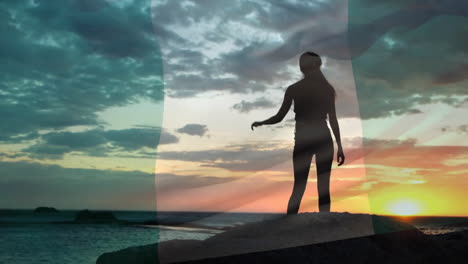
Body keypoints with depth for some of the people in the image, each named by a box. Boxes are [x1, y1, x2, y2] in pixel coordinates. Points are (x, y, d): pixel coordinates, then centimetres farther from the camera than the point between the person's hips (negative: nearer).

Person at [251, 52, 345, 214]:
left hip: (303, 140, -1)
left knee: (298, 187, 4)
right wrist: (339, 146, 4)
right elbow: (332, 119, 1)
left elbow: (279, 117, 1)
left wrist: (260, 123, 19)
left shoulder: (293, 89, 0)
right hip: (324, 139, 1)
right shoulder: (327, 88, 4)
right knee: (323, 188, 3)